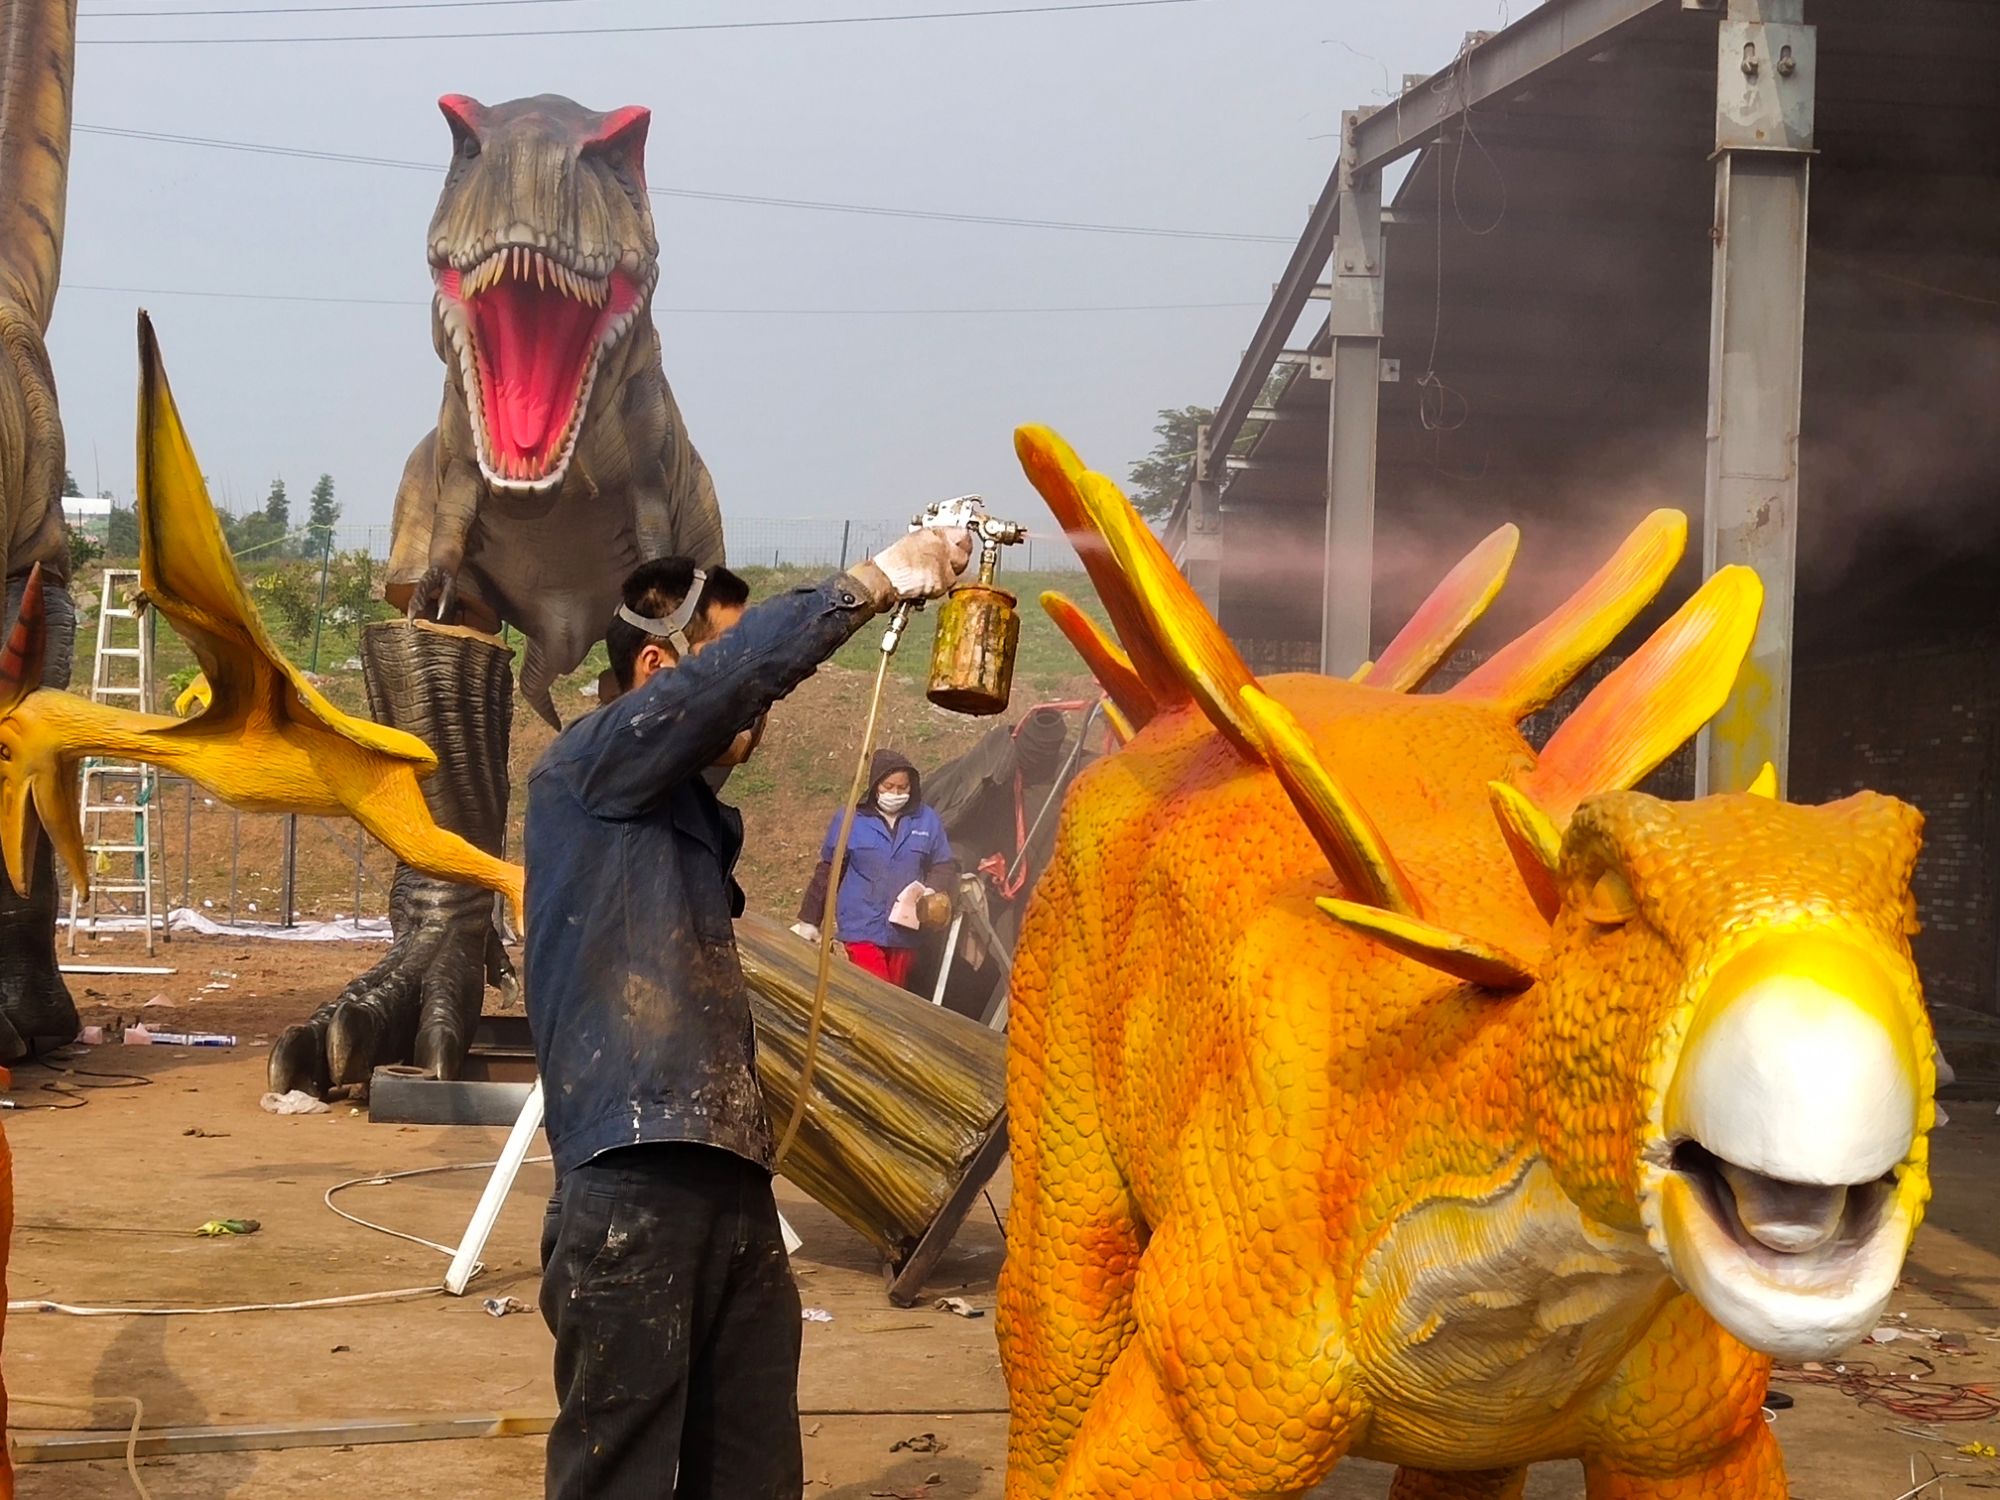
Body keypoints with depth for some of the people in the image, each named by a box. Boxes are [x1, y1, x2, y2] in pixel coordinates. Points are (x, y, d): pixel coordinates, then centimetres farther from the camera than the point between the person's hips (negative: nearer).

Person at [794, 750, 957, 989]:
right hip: (862, 927, -3)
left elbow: (944, 866, 11)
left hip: (904, 930, 3)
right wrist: (809, 920, 8)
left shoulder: (927, 820, 2)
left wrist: (932, 892, -11)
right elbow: (828, 872, 5)